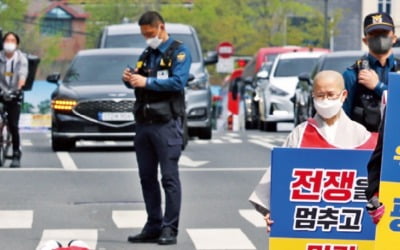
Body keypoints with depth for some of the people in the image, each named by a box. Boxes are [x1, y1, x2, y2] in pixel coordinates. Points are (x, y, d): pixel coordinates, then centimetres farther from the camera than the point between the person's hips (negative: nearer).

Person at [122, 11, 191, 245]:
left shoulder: (179, 52, -3)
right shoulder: (146, 54, 18)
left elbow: (178, 82, -16)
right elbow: (139, 83, 19)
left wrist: (146, 82, -19)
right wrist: (130, 79, -3)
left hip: (166, 123, -7)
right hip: (143, 122, 7)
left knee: (169, 177, -6)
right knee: (147, 177, 9)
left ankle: (170, 229, -6)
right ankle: (153, 226, 15)